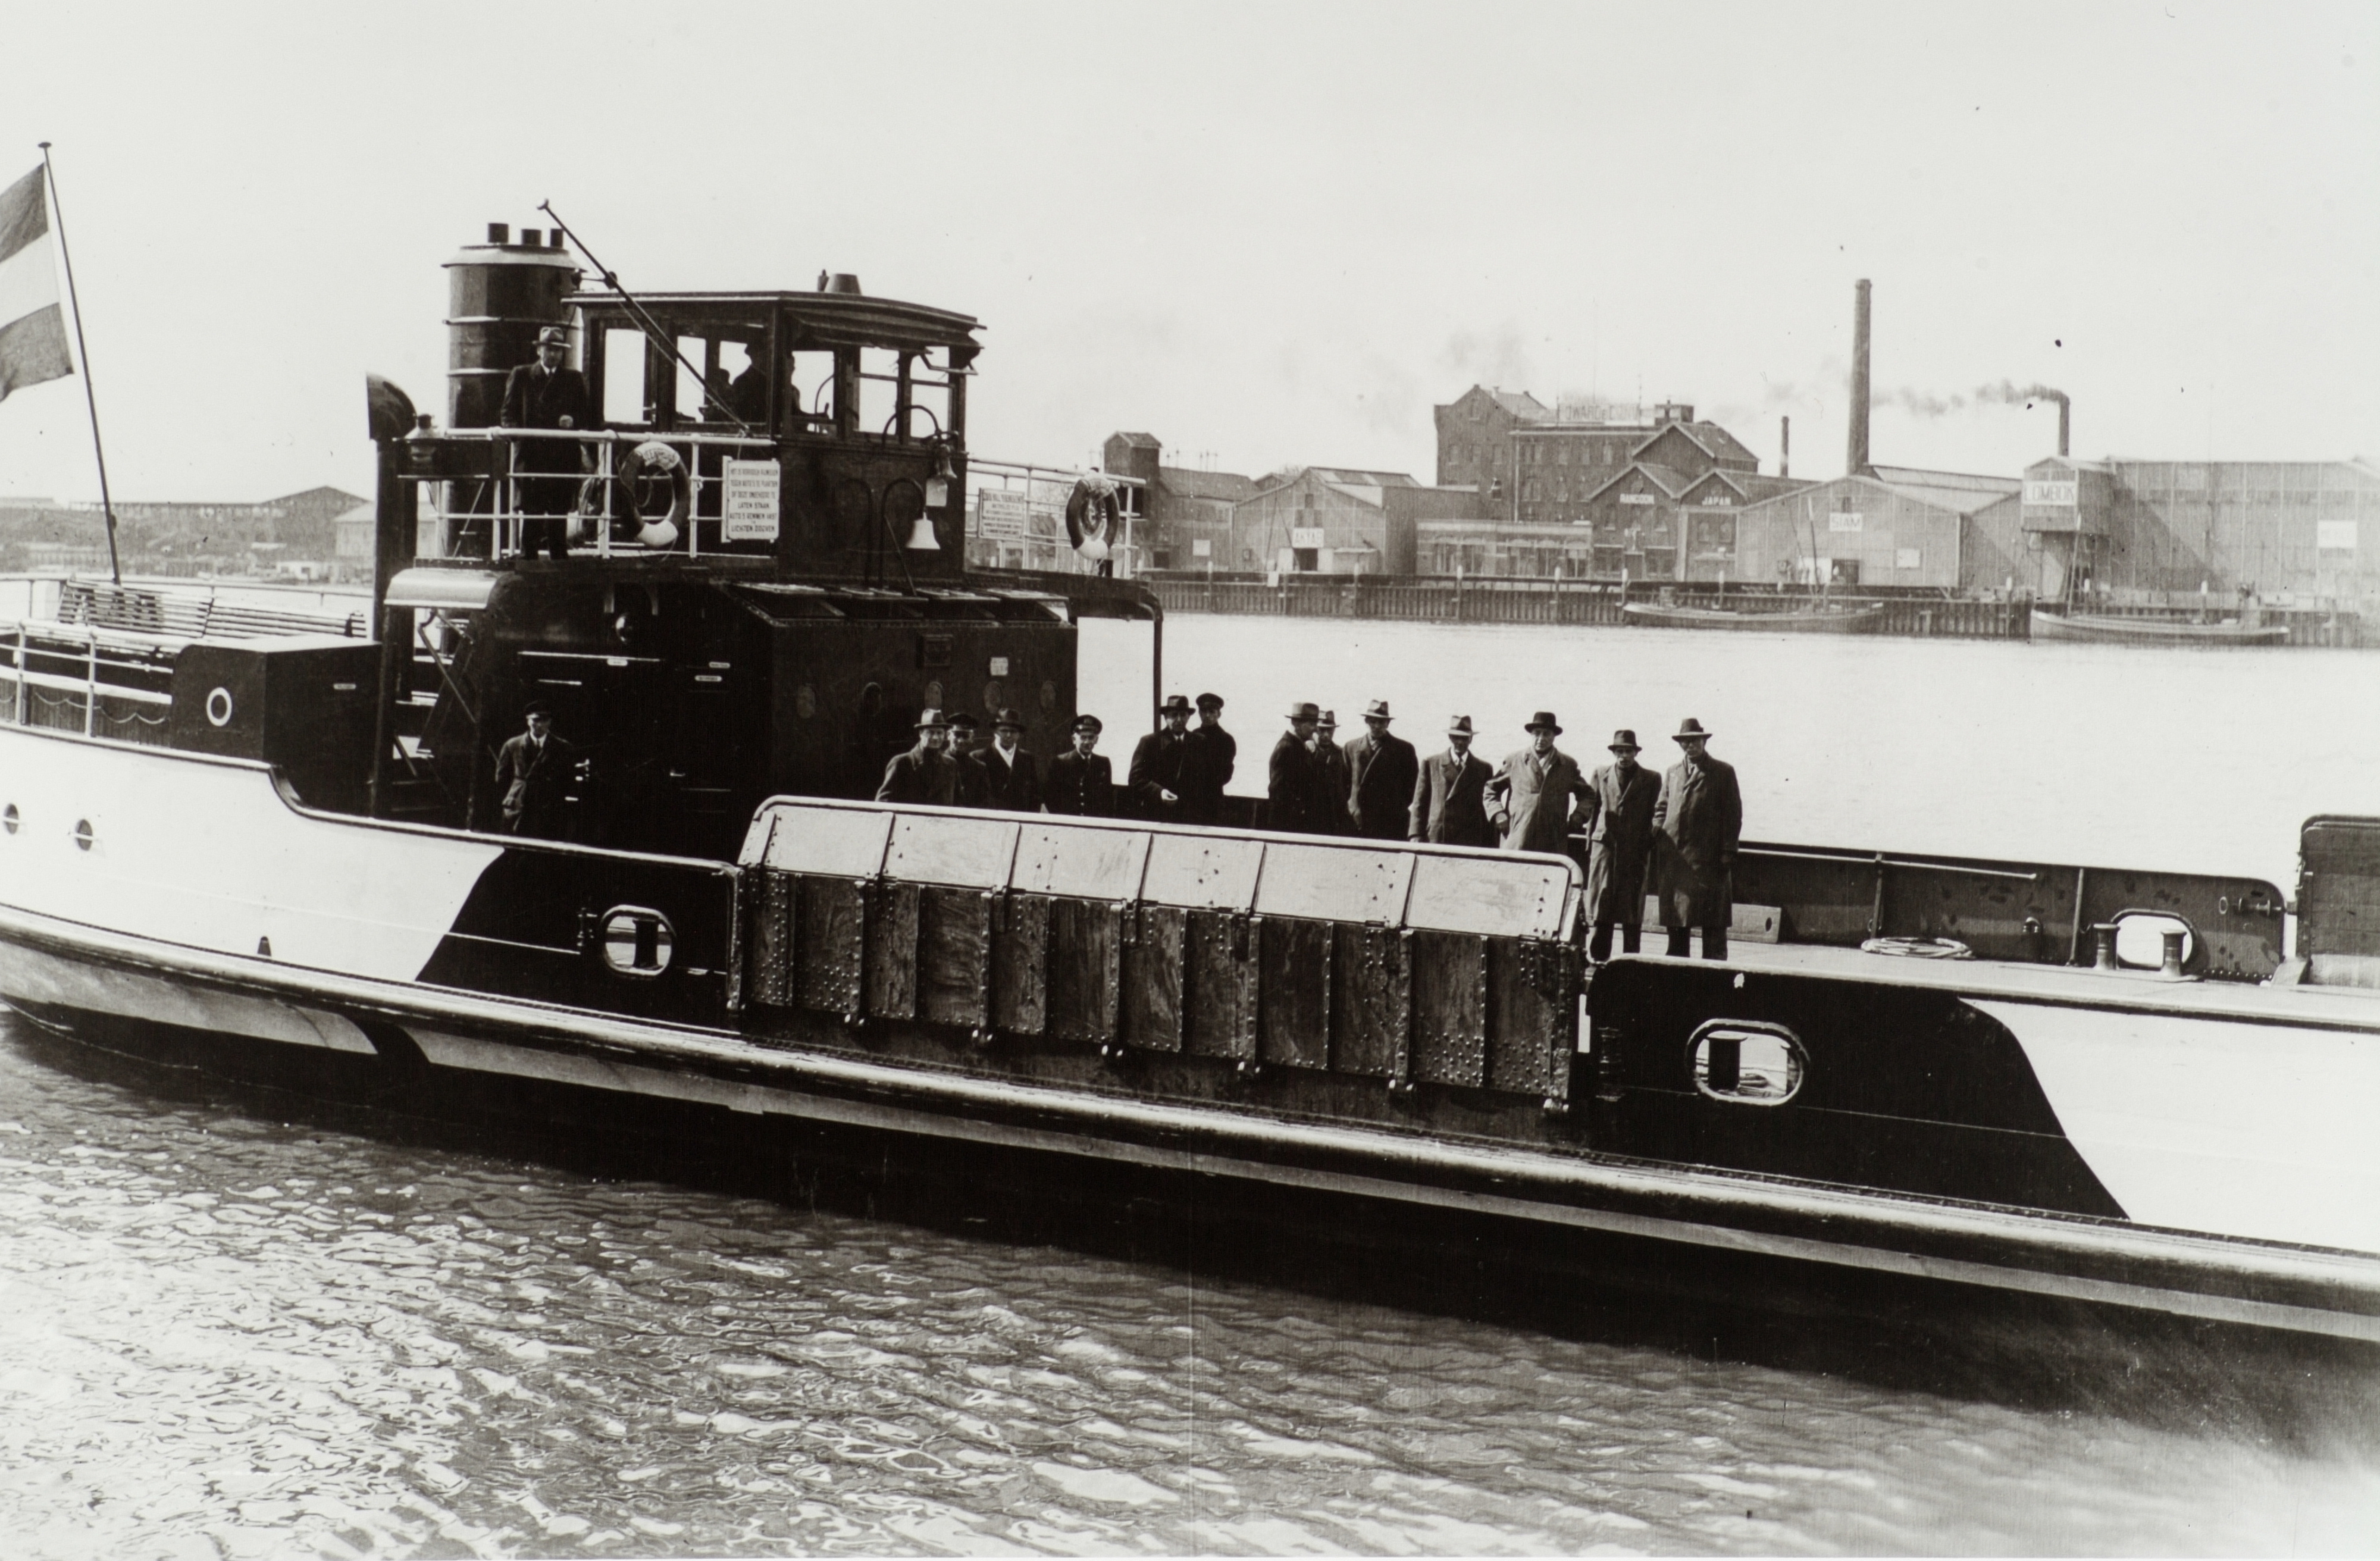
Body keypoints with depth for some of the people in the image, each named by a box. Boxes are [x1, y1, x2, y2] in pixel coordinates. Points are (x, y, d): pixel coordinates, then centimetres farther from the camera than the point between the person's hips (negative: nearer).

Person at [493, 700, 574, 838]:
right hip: (518, 810, 1)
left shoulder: (562, 748, 6)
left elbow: (567, 780, 9)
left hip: (548, 812, -1)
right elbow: (502, 779, 15)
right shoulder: (512, 745, 9)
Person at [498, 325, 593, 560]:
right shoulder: (521, 376, 13)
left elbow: (588, 417, 13)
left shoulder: (575, 379, 16)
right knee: (531, 514, -5)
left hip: (564, 458, 1)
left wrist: (573, 421, -7)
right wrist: (517, 432, -9)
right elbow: (508, 414, 10)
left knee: (560, 514, 1)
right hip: (531, 456, -1)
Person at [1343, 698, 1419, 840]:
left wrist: (1401, 807, 1)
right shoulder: (1352, 747, 13)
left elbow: (1412, 783, 8)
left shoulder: (1404, 749, 6)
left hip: (1391, 822, -2)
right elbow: (1346, 781, 15)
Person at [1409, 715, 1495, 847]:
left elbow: (1489, 811, 11)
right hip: (1435, 840, 0)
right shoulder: (1431, 763, 10)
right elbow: (1420, 804, 8)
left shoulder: (1483, 768, 11)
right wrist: (1416, 835, -2)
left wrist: (1490, 845, 6)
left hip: (1470, 841, 0)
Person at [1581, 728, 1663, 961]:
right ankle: (1599, 956, 4)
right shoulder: (1600, 775, 13)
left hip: (1636, 850, -1)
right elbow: (1592, 810, 13)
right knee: (1602, 905, -1)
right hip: (1604, 845, 1)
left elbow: (1654, 816, 5)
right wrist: (1590, 844, 7)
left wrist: (1648, 847, -3)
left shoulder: (1651, 780, 7)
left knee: (1632, 906, 1)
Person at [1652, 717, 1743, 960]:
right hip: (1674, 856, 4)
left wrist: (1727, 853, -7)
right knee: (1675, 921, 7)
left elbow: (1733, 815, 1)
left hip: (1708, 858, -4)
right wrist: (1658, 829, 2)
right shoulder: (1672, 772, 18)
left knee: (1713, 922, -5)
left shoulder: (1723, 772, 5)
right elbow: (1661, 807, 23)